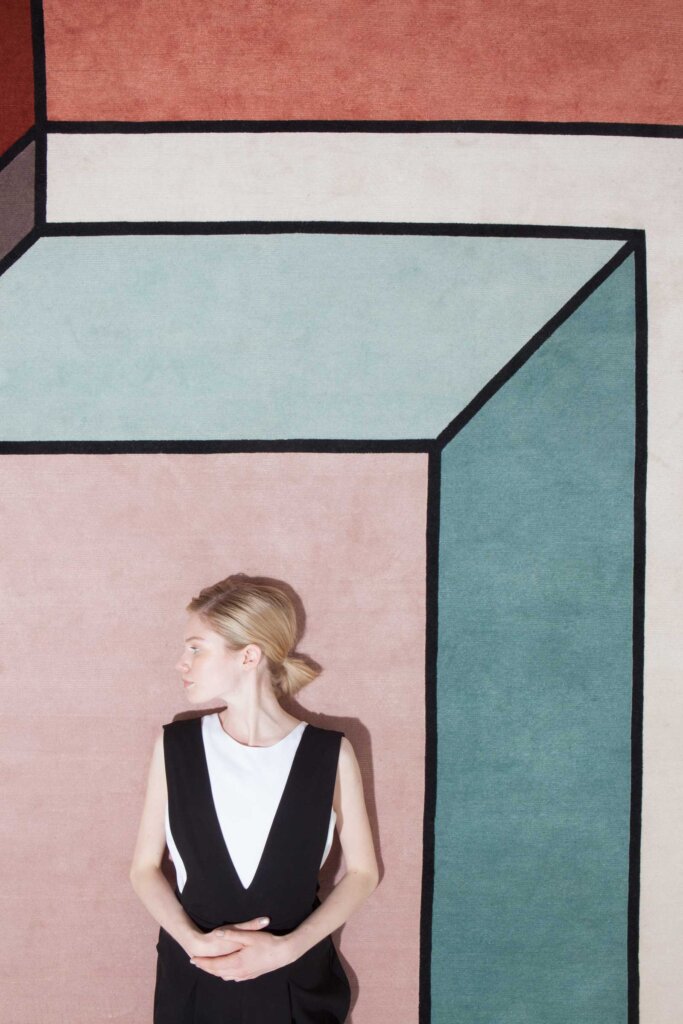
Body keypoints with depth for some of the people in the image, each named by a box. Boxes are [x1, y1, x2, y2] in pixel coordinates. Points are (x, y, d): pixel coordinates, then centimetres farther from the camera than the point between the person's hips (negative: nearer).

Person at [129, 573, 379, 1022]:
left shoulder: (331, 753, -11)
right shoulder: (175, 745, -7)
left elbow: (363, 872, -2)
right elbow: (145, 867, 0)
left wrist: (287, 947, -13)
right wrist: (194, 940, -15)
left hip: (298, 984, -1)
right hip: (192, 982, 1)